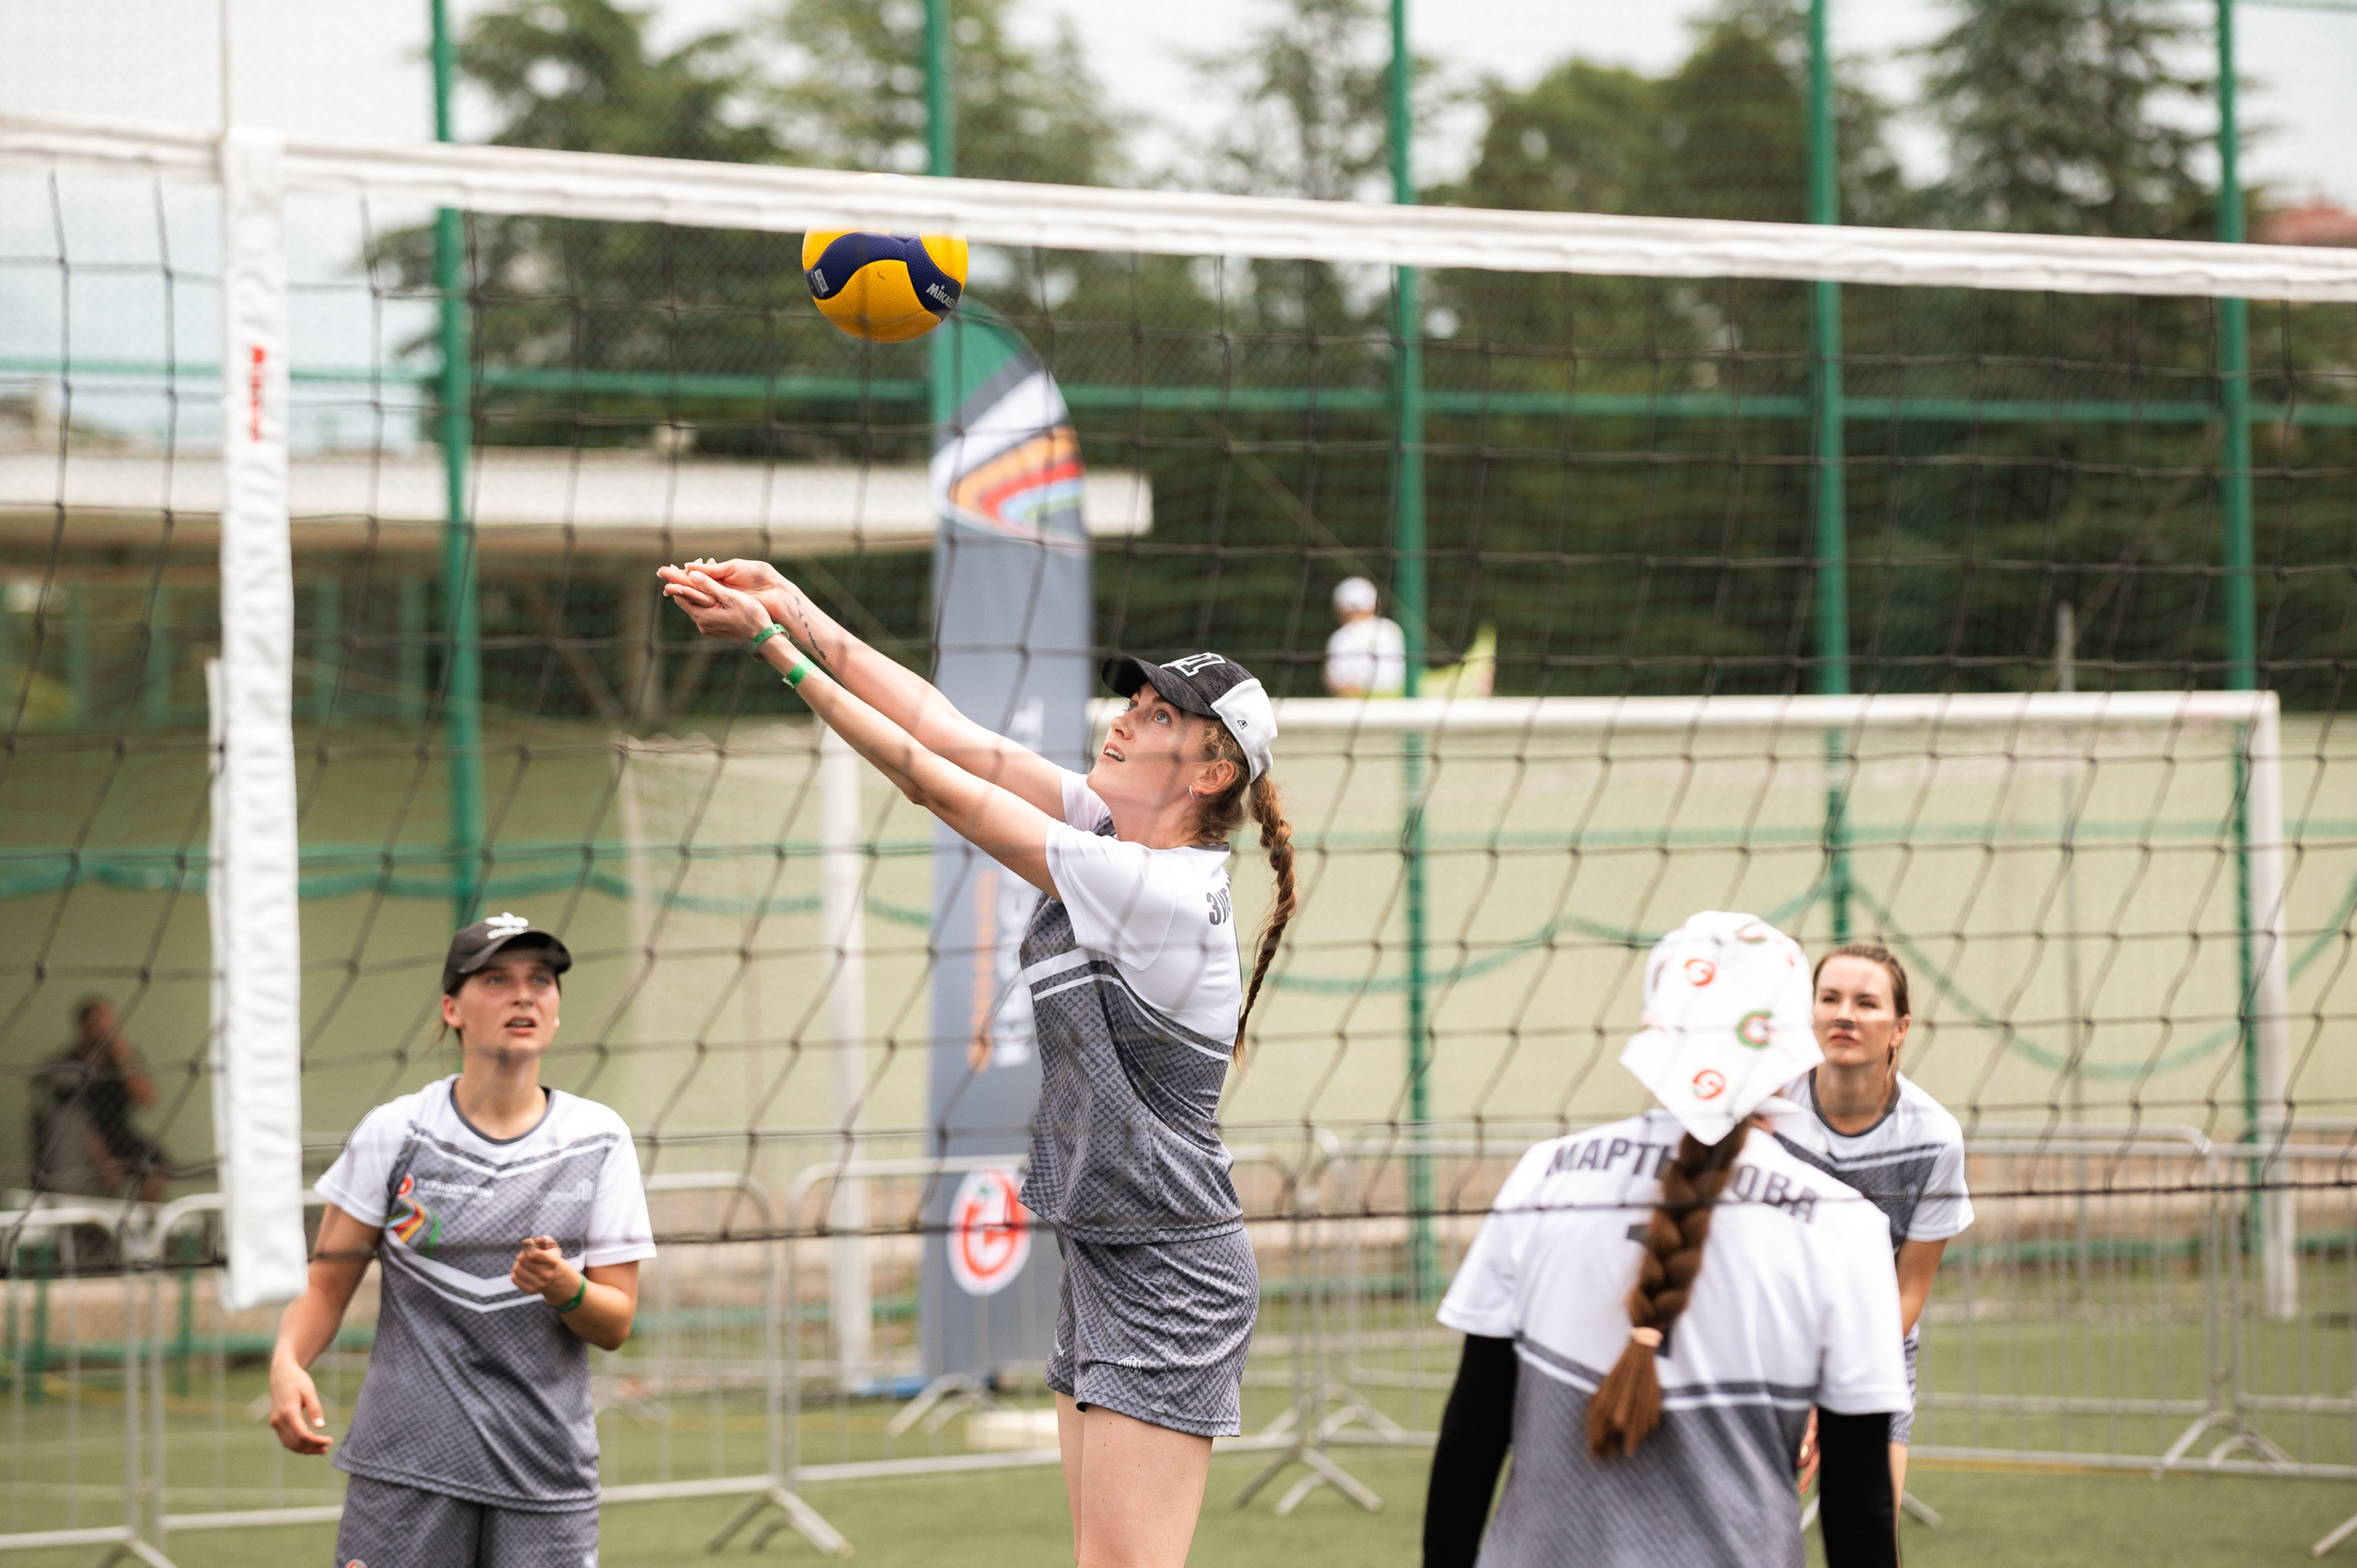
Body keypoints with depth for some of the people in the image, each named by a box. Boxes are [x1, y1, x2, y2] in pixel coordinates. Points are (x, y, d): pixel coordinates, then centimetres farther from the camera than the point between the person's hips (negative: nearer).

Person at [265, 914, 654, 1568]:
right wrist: (287, 1363, -17)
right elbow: (326, 1284, 3)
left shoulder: (599, 1139, 5)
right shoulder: (393, 1132, 1)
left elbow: (616, 1325, 5)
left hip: (549, 1476, 1)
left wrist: (566, 1290, -17)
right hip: (405, 1467, -1)